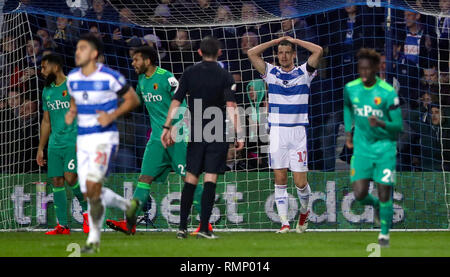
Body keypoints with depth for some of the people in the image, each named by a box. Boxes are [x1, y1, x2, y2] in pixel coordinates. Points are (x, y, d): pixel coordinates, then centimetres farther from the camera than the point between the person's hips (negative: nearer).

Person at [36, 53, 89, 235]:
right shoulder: (47, 91, 15)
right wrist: (41, 148, 19)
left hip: (74, 142, -6)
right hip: (55, 144, 6)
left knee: (70, 177, -20)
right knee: (56, 182, 0)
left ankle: (87, 210, 5)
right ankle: (62, 226, 4)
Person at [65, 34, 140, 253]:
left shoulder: (109, 77, -11)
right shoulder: (72, 78, 7)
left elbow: (133, 99, -2)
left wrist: (112, 115, -15)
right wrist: (71, 113, 2)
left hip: (105, 136, -7)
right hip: (83, 139, 7)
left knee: (92, 185, -20)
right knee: (89, 193, 3)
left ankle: (94, 238, -6)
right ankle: (128, 205, 26)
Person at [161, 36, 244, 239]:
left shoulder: (189, 73, 5)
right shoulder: (224, 76, -2)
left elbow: (176, 101, 1)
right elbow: (231, 106, -11)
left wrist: (167, 128, 4)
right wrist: (238, 134, -12)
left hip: (195, 133, 2)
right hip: (218, 134, -2)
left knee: (190, 179, 9)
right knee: (210, 179, -3)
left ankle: (182, 227, 5)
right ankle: (204, 228, -9)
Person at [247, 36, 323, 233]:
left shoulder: (304, 73, 5)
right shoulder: (271, 73, 10)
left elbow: (318, 51, -8)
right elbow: (252, 53, 2)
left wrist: (294, 40, 1)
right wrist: (277, 41, 4)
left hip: (298, 132, -2)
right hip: (277, 133, 2)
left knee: (300, 182, -3)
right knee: (280, 180, -1)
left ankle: (304, 211, 25)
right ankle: (284, 222, 2)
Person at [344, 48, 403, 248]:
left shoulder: (388, 93, -15)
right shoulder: (350, 88, -2)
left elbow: (398, 126, -13)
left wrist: (381, 124, -32)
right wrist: (348, 131, 16)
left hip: (385, 147, -3)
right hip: (362, 147, 3)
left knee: (384, 193, -3)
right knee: (359, 194, -7)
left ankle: (384, 233, 18)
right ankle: (376, 204, 29)